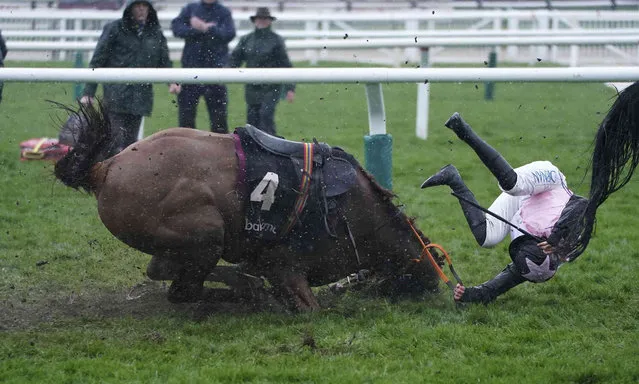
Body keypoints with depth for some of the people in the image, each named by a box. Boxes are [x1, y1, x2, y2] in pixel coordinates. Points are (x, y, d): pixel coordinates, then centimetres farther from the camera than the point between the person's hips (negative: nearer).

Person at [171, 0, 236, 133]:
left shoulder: (224, 12, 5)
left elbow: (229, 34, -11)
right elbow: (176, 27, -4)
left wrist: (205, 28, -14)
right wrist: (197, 30, -14)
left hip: (215, 67, -2)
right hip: (190, 65, 2)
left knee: (218, 114, -1)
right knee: (186, 112, 4)